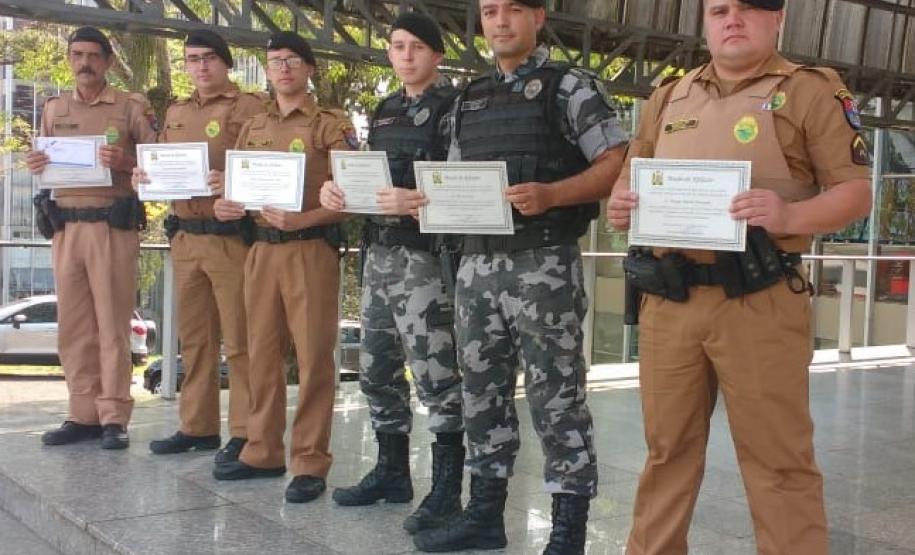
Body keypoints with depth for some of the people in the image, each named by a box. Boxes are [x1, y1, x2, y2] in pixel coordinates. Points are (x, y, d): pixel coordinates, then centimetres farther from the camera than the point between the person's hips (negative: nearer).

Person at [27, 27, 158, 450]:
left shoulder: (132, 107, 3)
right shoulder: (54, 109, 17)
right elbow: (46, 165, 21)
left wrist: (125, 161, -19)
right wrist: (35, 166, -2)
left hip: (112, 226, -4)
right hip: (64, 226, 5)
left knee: (112, 324, -3)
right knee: (73, 326, 5)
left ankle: (114, 419, 1)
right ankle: (84, 415, 12)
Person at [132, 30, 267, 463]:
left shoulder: (252, 108, -2)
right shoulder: (175, 113, 19)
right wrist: (144, 177, 1)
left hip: (232, 237, -7)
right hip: (185, 237, 7)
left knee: (238, 340, -4)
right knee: (193, 338, 11)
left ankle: (245, 433, 2)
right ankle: (197, 427, 21)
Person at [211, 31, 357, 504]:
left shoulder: (332, 126, 0)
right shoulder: (252, 129, 17)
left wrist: (302, 219, -22)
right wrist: (224, 205, -1)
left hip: (311, 250, -6)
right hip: (261, 250, 6)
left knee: (312, 357, -3)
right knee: (262, 353, 9)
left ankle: (310, 462, 2)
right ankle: (263, 451, 20)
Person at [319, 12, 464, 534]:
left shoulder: (454, 106, -4)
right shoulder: (385, 112, 19)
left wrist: (418, 201, -27)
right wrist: (338, 189, 4)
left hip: (426, 255, -8)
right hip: (379, 252, 8)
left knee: (435, 371, -6)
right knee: (377, 367, 13)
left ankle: (447, 488, 2)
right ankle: (392, 470, 27)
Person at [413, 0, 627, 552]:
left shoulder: (570, 85, -1)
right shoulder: (470, 99, 17)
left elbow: (617, 165, -7)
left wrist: (550, 194, -21)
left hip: (544, 265, -6)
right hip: (477, 263, 7)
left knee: (556, 398, -1)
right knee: (483, 393, 13)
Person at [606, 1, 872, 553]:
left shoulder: (812, 91, 2)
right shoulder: (668, 98, 17)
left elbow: (856, 192, -3)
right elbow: (630, 177, 23)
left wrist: (789, 216, -23)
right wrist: (621, 204, -1)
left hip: (759, 304, -4)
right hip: (667, 302, 5)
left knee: (777, 458, 1)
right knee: (668, 448, 14)